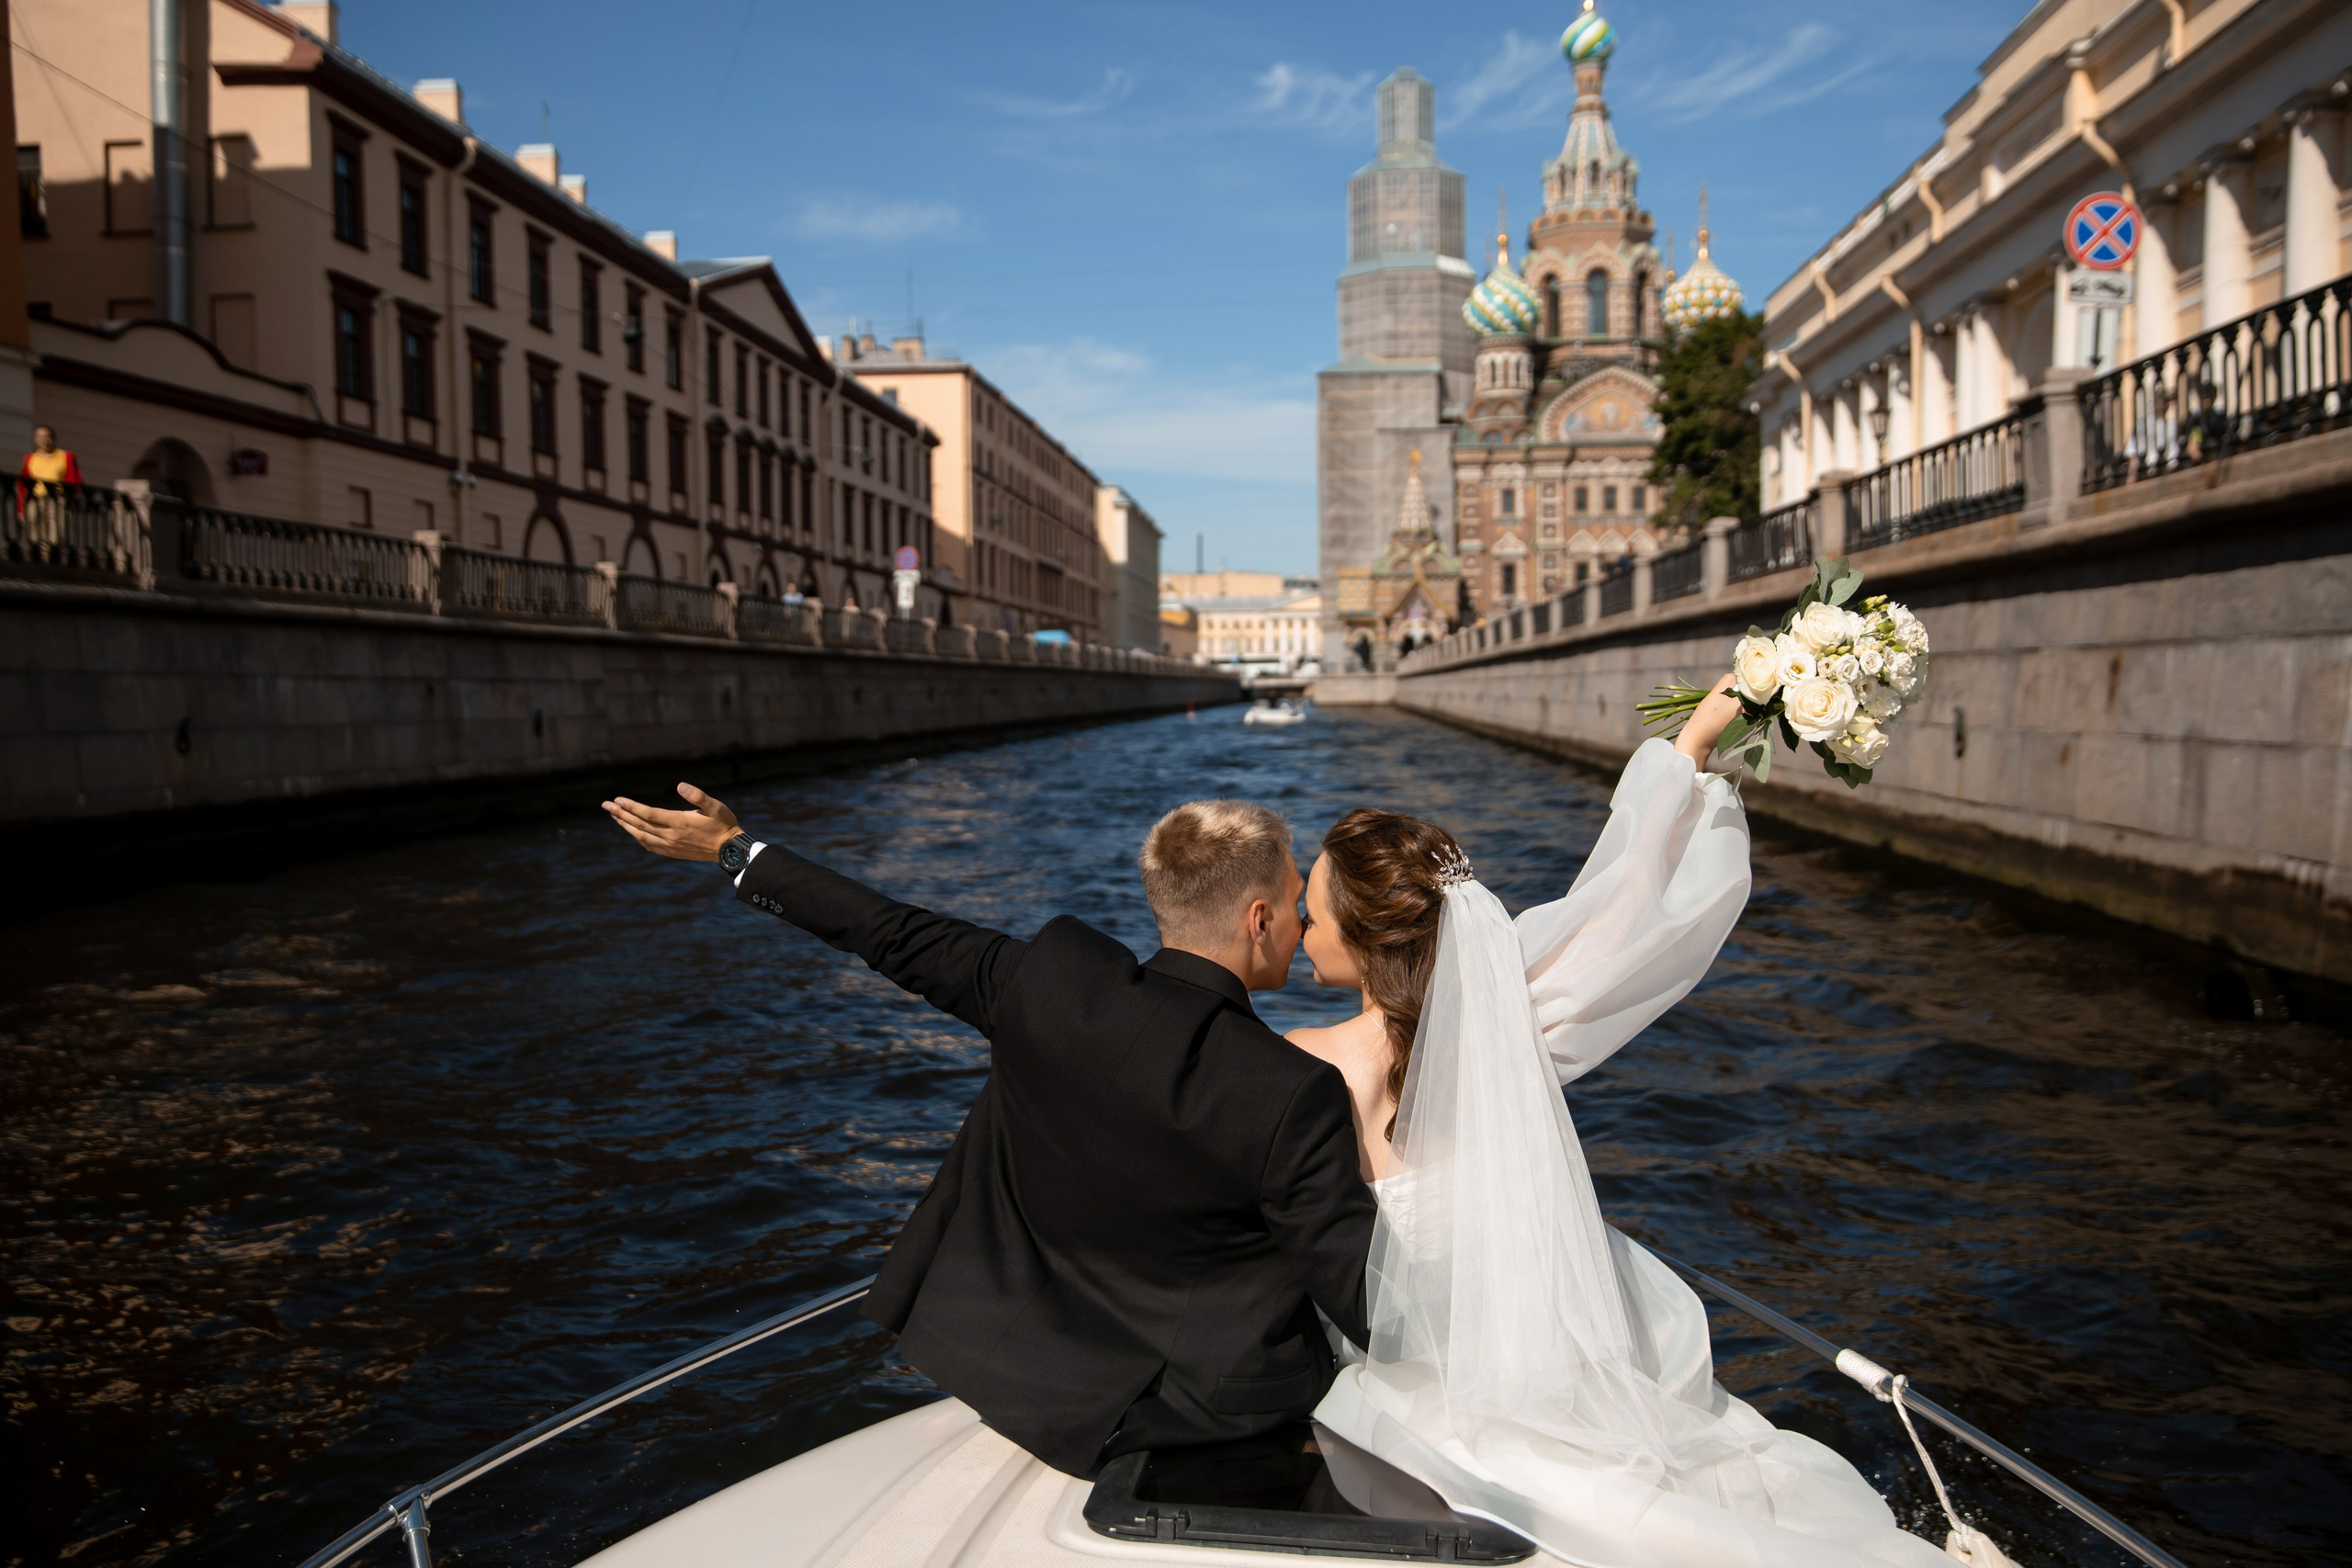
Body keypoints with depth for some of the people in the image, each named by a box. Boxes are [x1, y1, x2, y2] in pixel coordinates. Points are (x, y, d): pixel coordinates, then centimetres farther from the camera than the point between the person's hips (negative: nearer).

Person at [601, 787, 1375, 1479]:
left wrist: (735, 848, 13)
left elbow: (894, 935, -1)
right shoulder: (1293, 1097, -25)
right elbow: (1365, 1299, -20)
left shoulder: (1051, 975, -14)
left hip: (1001, 1357, 4)